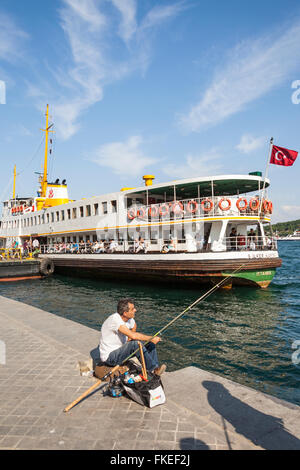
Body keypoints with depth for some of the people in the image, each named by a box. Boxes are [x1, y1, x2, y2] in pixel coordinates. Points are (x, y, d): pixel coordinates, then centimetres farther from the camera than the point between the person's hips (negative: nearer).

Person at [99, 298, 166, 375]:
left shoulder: (130, 319, -2)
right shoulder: (115, 319, -28)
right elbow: (133, 335, -37)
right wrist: (151, 338, -28)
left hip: (121, 350, 9)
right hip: (109, 356, -9)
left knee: (149, 343, -4)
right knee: (136, 343, -31)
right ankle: (154, 369, -20)